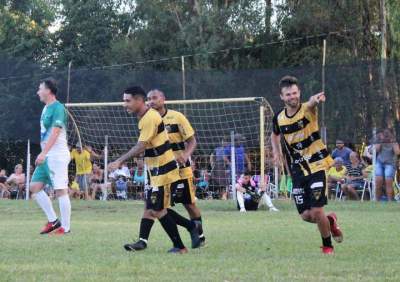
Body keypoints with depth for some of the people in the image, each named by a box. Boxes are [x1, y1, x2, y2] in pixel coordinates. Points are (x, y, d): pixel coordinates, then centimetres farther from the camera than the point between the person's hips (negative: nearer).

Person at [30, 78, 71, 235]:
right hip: (46, 156, 10)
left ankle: (65, 227, -3)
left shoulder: (57, 108, -13)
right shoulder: (46, 108, 16)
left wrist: (43, 153, -27)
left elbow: (55, 132, -22)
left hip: (57, 156, -10)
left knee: (60, 190, -7)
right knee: (35, 187, 6)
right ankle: (53, 220, 10)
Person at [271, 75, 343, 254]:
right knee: (306, 216, 0)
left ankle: (327, 246, 14)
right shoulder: (279, 118, 2)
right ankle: (330, 220, 33)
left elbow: (311, 103, -39)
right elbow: (275, 135, 25)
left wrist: (315, 99, -62)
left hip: (316, 167, -4)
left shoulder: (307, 110, -12)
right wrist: (276, 151, 7)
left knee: (316, 212, -12)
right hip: (297, 171, 4)